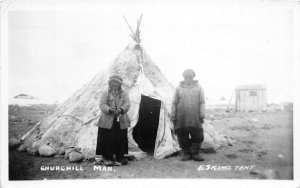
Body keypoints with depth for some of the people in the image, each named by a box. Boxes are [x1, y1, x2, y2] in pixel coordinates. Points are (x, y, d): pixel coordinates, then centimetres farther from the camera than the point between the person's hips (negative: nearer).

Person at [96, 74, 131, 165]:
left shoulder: (124, 94, 11)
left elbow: (127, 104, -5)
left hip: (121, 121, 2)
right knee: (107, 140, -3)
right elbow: (102, 105, -7)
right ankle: (107, 157, 11)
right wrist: (109, 109, -26)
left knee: (121, 140, 4)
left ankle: (120, 157, 19)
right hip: (107, 122, -2)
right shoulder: (105, 94, 7)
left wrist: (121, 109, -26)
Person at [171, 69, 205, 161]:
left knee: (198, 136, -3)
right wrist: (173, 117, 5)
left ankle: (195, 154, 11)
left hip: (195, 118, 0)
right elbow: (174, 103, 9)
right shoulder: (179, 89, 8)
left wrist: (202, 115, -4)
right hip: (181, 118, 0)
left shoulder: (198, 88, 8)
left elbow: (202, 103, 6)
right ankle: (186, 154, 15)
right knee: (183, 137, 2)